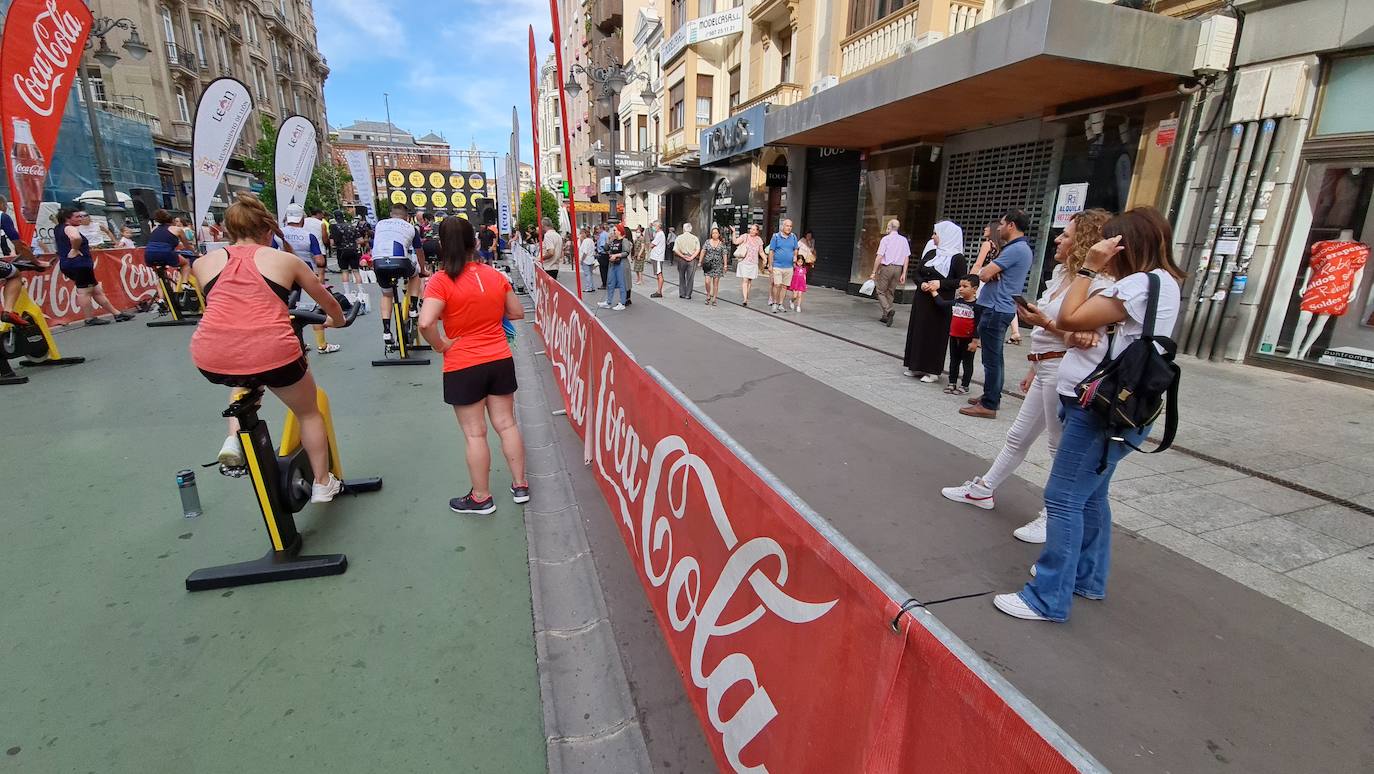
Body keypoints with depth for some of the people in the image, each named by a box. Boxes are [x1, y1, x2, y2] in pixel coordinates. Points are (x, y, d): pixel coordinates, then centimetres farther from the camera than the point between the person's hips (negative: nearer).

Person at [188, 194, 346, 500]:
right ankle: (322, 484, 33)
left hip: (211, 362, 3)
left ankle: (233, 439, 21)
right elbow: (329, 303, 25)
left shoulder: (204, 262, 17)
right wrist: (337, 321, 48)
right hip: (272, 355, -3)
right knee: (309, 412, 24)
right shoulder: (286, 260, 12)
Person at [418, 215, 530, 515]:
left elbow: (426, 323, -26)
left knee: (474, 433, 7)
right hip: (500, 360, 4)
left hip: (463, 367, -4)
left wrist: (441, 345, -9)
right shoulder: (495, 275, 0)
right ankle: (520, 485, 25)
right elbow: (517, 313, 9)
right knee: (506, 424, 14)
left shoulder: (441, 280, -13)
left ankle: (481, 498, 20)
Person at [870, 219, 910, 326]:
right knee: (890, 292, 14)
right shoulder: (904, 240, 8)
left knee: (881, 291, 3)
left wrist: (874, 272, -7)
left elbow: (879, 257, -11)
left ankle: (889, 309, -21)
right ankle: (885, 316, 17)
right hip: (898, 268, 5)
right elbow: (906, 258, 5)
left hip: (886, 267, -5)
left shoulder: (886, 239, -6)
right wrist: (903, 274, 9)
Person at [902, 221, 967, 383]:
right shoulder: (930, 252, 9)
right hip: (921, 301, 6)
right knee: (918, 331, 9)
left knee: (935, 335, -1)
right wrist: (921, 283, -8)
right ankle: (917, 366, 20)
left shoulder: (957, 258, -8)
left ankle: (933, 370, 8)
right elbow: (917, 273, 13)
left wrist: (940, 283, -19)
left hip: (940, 303, -6)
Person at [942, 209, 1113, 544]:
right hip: (1045, 371, 10)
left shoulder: (1096, 284, -16)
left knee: (1062, 447, 2)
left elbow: (1087, 341, -22)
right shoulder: (1062, 273, 12)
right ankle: (983, 489, 33)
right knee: (1018, 436, 19)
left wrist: (1045, 323, -27)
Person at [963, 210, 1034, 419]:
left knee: (991, 358, -6)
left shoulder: (1015, 249, -18)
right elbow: (987, 272, 14)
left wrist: (987, 270, 1)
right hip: (1001, 308, 10)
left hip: (996, 310, -10)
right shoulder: (1022, 248, 17)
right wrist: (991, 270, -8)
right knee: (993, 357, 17)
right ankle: (992, 396, 28)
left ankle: (988, 405, -1)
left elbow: (983, 275, -20)